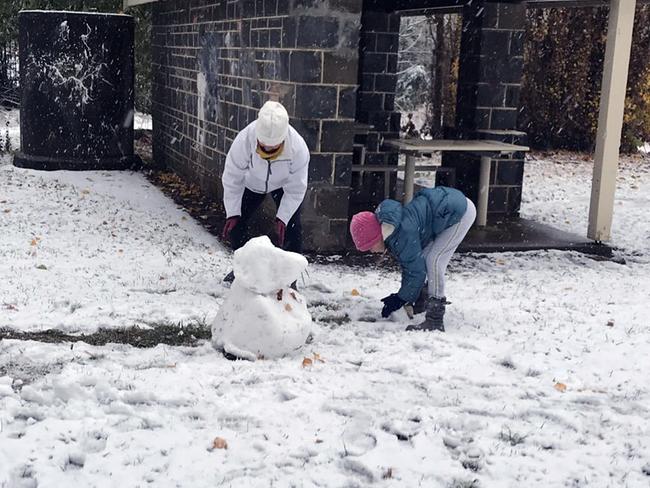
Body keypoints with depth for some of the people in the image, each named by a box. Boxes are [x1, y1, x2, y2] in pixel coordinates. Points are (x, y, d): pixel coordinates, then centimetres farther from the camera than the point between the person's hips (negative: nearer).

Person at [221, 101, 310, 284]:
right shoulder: (244, 140, -38)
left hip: (283, 185, -1)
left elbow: (296, 188, -24)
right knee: (236, 224, -2)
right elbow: (232, 179, -23)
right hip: (252, 183, 1)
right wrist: (232, 213, -23)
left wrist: (282, 217, -31)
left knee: (292, 227, -13)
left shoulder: (298, 147, -38)